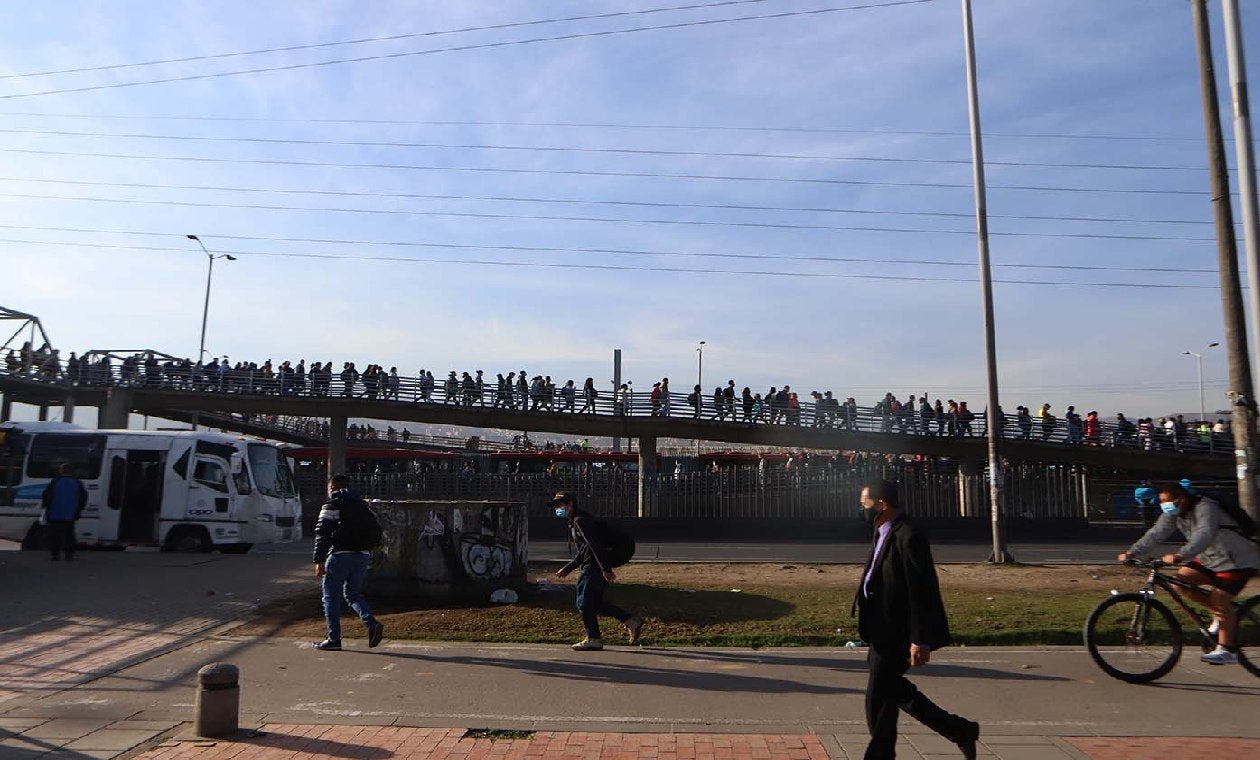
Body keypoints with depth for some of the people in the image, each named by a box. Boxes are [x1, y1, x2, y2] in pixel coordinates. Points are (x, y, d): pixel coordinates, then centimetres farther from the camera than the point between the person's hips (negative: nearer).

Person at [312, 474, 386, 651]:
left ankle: (334, 639, 7)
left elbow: (322, 534, -9)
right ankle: (372, 623, -3)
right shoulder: (362, 505, 17)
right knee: (352, 594, 18)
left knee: (331, 597, 7)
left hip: (340, 555, -6)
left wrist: (319, 561, -10)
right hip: (363, 556, 6)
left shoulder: (331, 506, -1)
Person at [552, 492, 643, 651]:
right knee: (595, 603, 13)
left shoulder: (581, 520, -12)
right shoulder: (575, 522, 22)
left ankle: (593, 639, 7)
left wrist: (606, 569, -29)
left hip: (594, 567, -10)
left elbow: (595, 545, -23)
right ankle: (632, 621, 14)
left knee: (584, 602, -2)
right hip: (595, 567, 10)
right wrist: (566, 569, 25)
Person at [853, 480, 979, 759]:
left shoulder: (907, 536, -20)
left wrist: (920, 640, -22)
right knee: (892, 690, 18)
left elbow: (921, 591, -22)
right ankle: (961, 731, 29)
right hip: (883, 631, 10)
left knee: (878, 699, 2)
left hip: (896, 634, -10)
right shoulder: (885, 534, 9)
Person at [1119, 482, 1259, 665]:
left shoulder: (1206, 508, -27)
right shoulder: (1173, 513, -3)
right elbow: (1156, 533, -10)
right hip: (1210, 558, 8)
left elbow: (1204, 535, -43)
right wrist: (1132, 552, -22)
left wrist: (1180, 556, -56)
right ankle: (1222, 612, 11)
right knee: (1180, 580, -9)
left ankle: (1227, 651, -1)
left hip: (1237, 560, -8)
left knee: (1219, 599, -15)